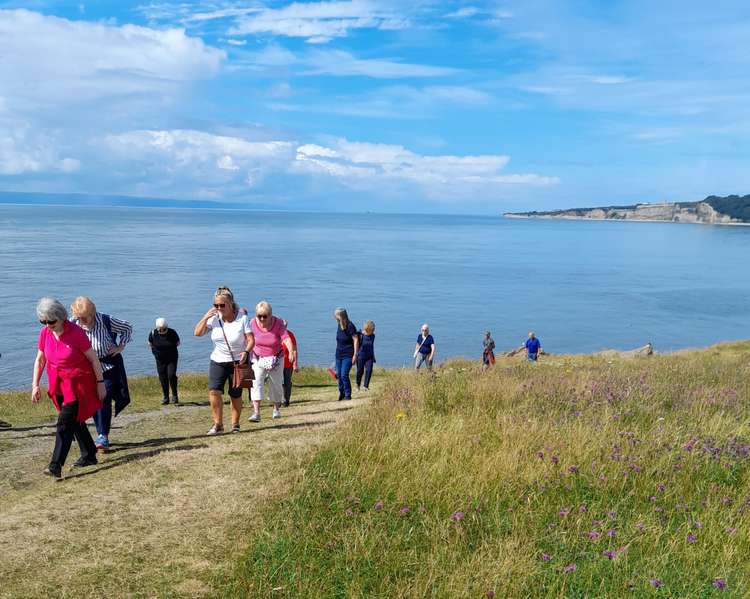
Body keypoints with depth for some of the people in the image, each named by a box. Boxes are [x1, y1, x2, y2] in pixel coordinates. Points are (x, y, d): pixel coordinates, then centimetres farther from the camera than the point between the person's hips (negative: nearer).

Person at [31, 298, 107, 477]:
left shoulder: (76, 332, -18)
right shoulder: (44, 333, -2)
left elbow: (94, 359, -12)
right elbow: (39, 360, 9)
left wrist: (100, 383, -9)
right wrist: (35, 385, 5)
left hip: (78, 384, -6)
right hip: (59, 385, 6)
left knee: (65, 423, -13)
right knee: (75, 420, 16)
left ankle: (56, 466, -13)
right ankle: (89, 455, 29)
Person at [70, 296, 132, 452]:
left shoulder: (105, 321, -16)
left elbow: (127, 327, 1)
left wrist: (121, 346, -7)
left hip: (109, 365, -3)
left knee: (104, 399, -13)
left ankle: (103, 436, -8)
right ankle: (101, 435, 18)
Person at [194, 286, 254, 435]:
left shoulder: (242, 318, -11)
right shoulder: (214, 318, -3)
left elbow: (251, 339, -12)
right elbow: (197, 333, -2)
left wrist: (246, 352, -31)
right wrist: (205, 318, -15)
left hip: (238, 362, -2)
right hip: (217, 361, 2)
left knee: (235, 395, 5)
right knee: (214, 391, -15)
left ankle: (235, 424, 24)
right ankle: (218, 424, -2)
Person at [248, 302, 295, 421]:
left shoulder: (278, 323, -17)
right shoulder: (253, 323, -12)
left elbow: (286, 338, -28)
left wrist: (291, 351, -45)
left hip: (276, 359, 0)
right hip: (258, 358, 1)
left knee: (276, 384, 7)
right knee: (256, 382, -15)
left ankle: (276, 409, 30)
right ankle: (256, 413, -19)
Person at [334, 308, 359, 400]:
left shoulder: (350, 326, -15)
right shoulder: (339, 326, 7)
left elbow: (356, 340, -14)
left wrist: (355, 355, -17)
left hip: (348, 355, -7)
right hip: (339, 355, 7)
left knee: (344, 375, -12)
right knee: (339, 375, 9)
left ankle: (348, 395, 1)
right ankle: (341, 393, 25)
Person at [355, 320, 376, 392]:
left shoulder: (372, 336, 1)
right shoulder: (361, 335, -14)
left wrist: (373, 357, 19)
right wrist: (356, 355, -9)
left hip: (369, 357, 3)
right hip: (361, 356, -3)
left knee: (369, 370, -11)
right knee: (360, 371, 8)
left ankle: (366, 386, -1)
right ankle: (358, 385, 32)